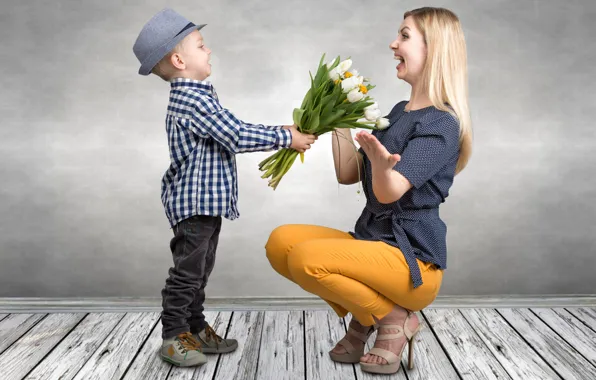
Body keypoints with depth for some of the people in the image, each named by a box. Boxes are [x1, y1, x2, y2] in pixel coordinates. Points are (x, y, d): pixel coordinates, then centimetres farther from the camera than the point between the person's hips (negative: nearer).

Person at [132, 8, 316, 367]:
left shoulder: (197, 96, 16)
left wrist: (280, 131, 10)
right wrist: (285, 138, -12)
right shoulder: (192, 99, -18)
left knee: (200, 270, 17)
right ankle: (173, 336, 9)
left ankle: (196, 329, 28)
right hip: (194, 202, -11)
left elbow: (236, 129, 18)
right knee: (187, 270, -2)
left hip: (207, 201, 11)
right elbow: (237, 138, -21)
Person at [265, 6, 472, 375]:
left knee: (306, 258, -29)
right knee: (280, 242, -8)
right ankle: (365, 314, 5)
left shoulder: (441, 124, -14)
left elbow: (389, 192, -26)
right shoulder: (398, 112, 12)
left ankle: (395, 319, -5)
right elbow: (348, 175, 12)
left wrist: (381, 163, -47)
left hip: (413, 258, -8)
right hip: (372, 241, 8)